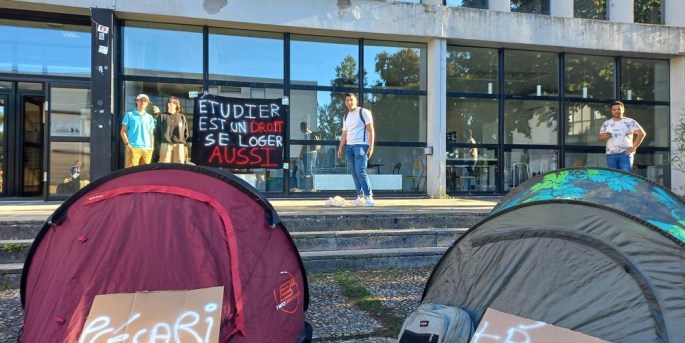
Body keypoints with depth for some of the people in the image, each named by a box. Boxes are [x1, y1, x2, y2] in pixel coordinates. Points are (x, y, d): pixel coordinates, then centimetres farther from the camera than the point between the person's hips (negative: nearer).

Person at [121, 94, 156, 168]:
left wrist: (152, 147, 7)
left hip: (147, 149, 3)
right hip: (133, 148, -3)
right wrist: (127, 144, -7)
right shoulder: (129, 115, 8)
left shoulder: (150, 117, 17)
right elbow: (123, 131, 5)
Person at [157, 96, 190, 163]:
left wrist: (182, 140, 3)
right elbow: (158, 131, 9)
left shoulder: (182, 117, 13)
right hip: (165, 145, -1)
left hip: (179, 145, 1)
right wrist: (159, 143, 2)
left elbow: (187, 132, 12)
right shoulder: (162, 116, 11)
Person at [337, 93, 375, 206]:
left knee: (360, 172, -15)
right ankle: (360, 197, 9)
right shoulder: (346, 117, 18)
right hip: (349, 147, 7)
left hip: (361, 146, -7)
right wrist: (340, 148, 9)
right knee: (354, 174, 4)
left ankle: (369, 197, -9)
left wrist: (371, 147, -13)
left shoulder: (363, 112, -1)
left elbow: (371, 130, -5)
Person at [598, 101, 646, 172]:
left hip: (625, 153, -3)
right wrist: (605, 136, -11)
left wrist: (633, 148, -8)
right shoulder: (606, 123, 13)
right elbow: (600, 137, 14)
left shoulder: (630, 122, 3)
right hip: (611, 154, 3)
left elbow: (642, 134, -2)